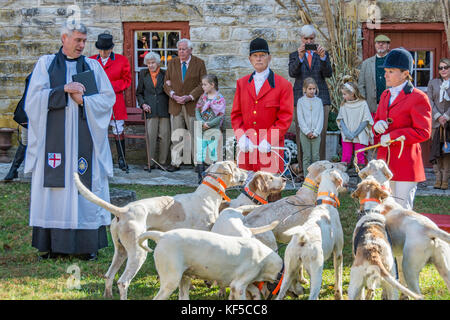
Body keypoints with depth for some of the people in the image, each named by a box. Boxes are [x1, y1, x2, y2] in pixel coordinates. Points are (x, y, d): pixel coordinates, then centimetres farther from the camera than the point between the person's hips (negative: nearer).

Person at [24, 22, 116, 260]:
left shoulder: (93, 67, 11)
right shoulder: (46, 64, 8)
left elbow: (108, 98, 5)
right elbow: (34, 97, -2)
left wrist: (83, 100, -10)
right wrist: (64, 89, -13)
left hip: (83, 137, 1)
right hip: (54, 136, -1)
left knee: (85, 186, -2)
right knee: (54, 185, -3)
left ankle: (88, 244, 2)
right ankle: (53, 243, 1)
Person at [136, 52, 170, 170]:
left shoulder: (165, 74, 10)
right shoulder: (143, 74, 12)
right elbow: (139, 93, 15)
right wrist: (143, 104, 1)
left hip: (164, 110, 0)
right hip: (150, 110, 0)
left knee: (165, 136, -4)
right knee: (150, 136, -5)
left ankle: (162, 162, 6)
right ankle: (151, 163, 0)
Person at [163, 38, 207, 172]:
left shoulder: (199, 63, 1)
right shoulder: (172, 63, 9)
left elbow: (203, 84, -3)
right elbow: (166, 83, 8)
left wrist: (189, 97, -14)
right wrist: (173, 95, -11)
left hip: (192, 105, -2)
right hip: (175, 105, 2)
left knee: (194, 134, 0)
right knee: (176, 135, 4)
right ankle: (175, 162, 10)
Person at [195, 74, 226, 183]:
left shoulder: (220, 99, -6)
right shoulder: (203, 97, 9)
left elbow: (220, 116, -11)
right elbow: (197, 110, 6)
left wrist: (208, 124, -16)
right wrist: (201, 122, -11)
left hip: (213, 130, -5)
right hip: (201, 129, 5)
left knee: (214, 153, 1)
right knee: (200, 153, 3)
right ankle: (201, 175, 9)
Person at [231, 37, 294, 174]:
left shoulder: (283, 85, 2)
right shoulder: (242, 83, 14)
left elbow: (285, 118, -3)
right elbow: (236, 114, 14)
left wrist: (268, 141, -13)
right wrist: (241, 137, -3)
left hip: (270, 149, -3)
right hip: (246, 148, 3)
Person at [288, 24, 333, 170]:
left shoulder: (323, 54, 13)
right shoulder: (294, 55, 11)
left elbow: (328, 73, -2)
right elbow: (292, 73, -7)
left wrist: (323, 57, -18)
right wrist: (300, 57, -23)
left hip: (321, 98, 1)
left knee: (321, 133, -5)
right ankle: (303, 167, -2)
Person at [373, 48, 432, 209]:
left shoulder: (418, 98, -9)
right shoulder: (385, 95, 16)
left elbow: (423, 132, -13)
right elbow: (377, 120, 24)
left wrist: (392, 136, -15)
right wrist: (377, 126, -2)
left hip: (406, 164, -7)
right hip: (385, 163, 7)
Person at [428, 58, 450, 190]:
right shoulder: (433, 83, 12)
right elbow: (429, 101, 4)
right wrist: (438, 116, -8)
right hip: (436, 122, 1)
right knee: (436, 150, -3)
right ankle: (438, 179, 3)